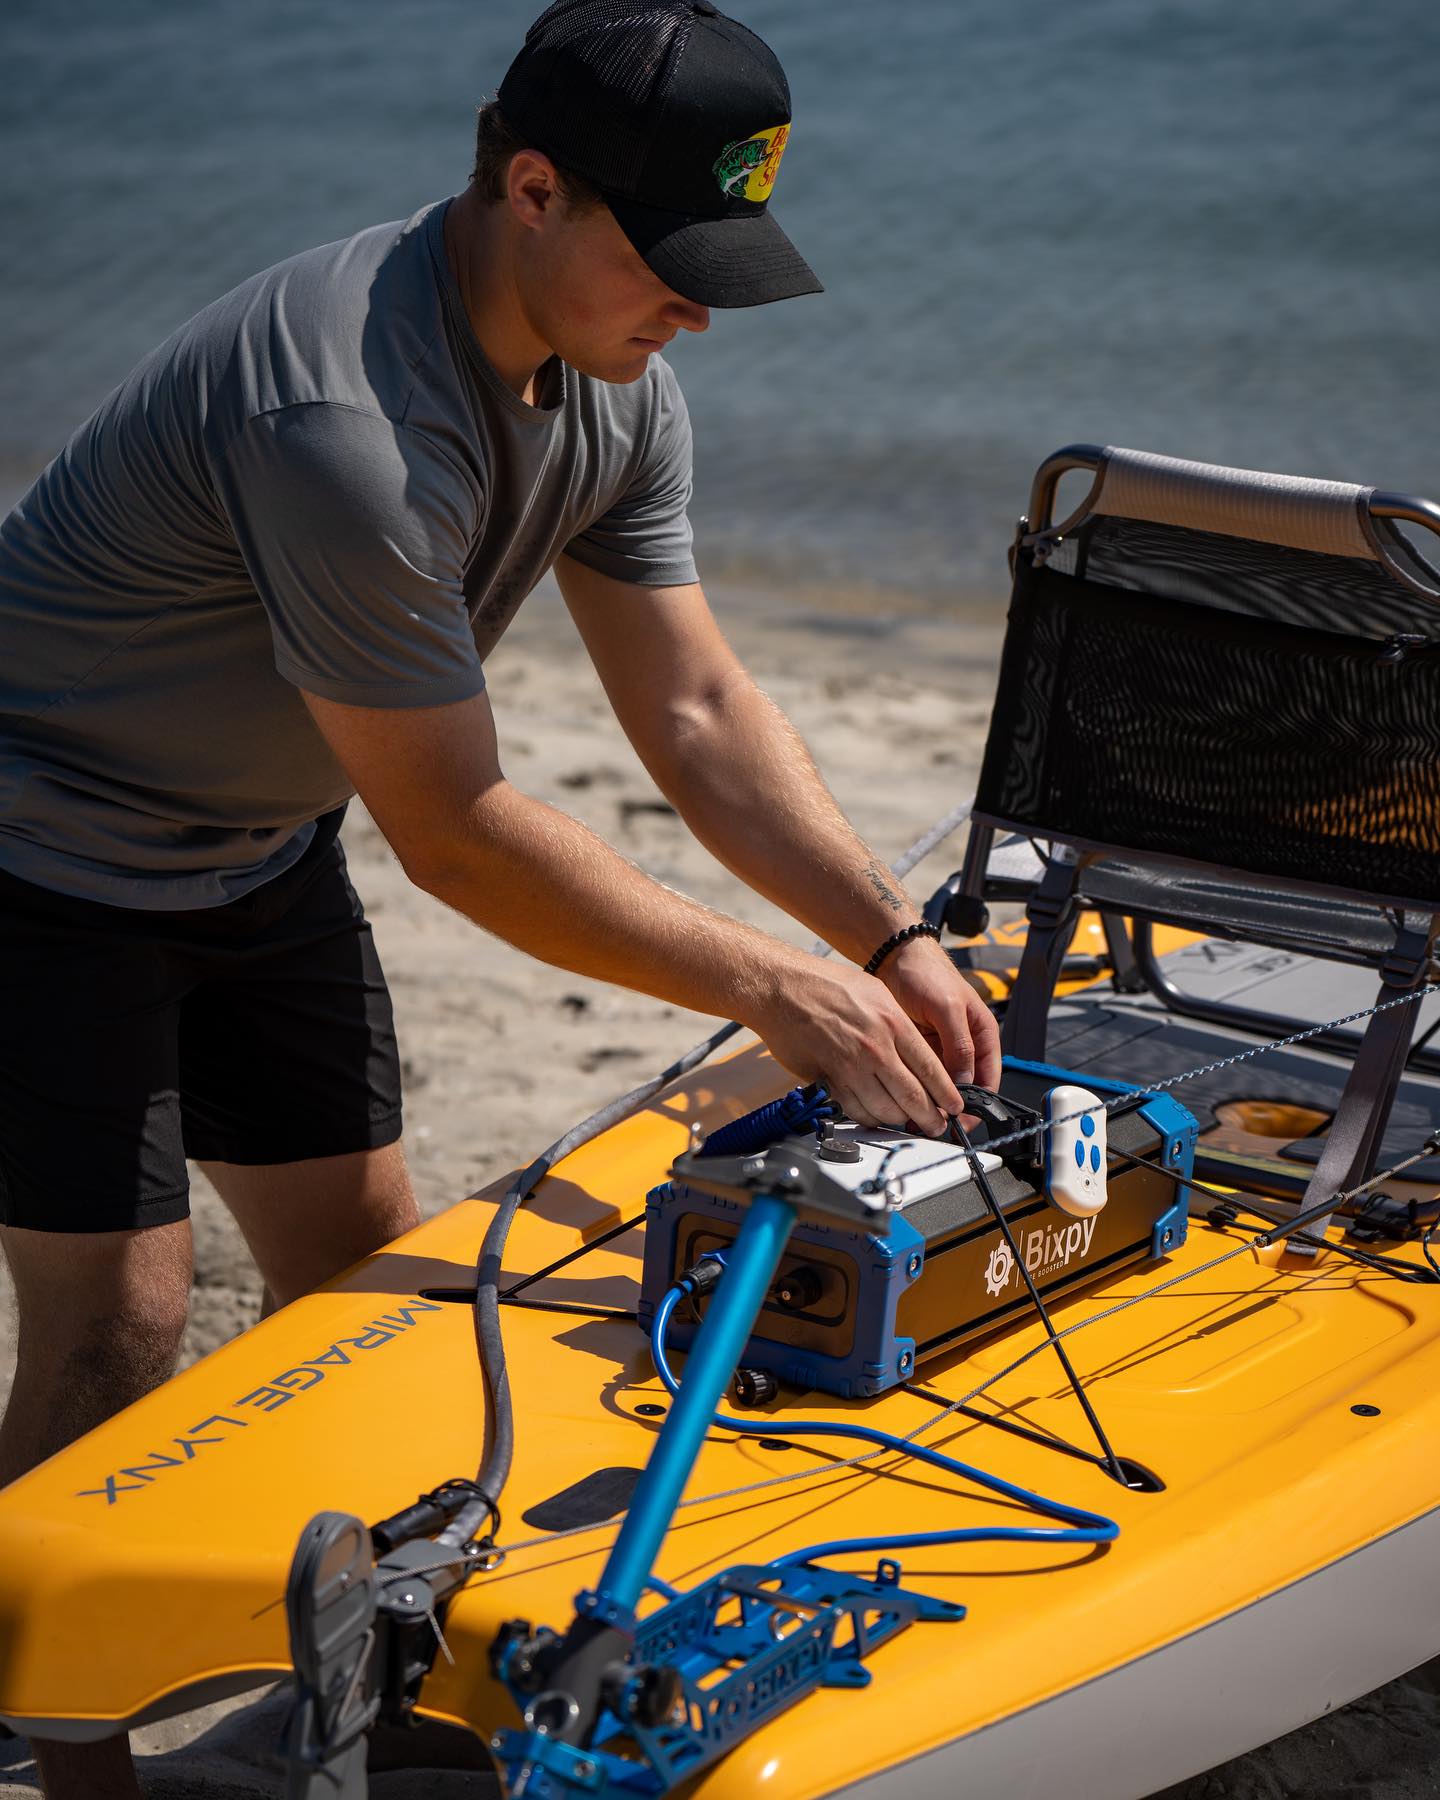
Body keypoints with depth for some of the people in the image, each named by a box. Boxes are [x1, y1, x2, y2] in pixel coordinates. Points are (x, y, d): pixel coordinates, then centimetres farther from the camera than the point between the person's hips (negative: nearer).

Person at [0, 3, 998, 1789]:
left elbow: (694, 707, -3)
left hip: (259, 846, 9)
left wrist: (890, 942, -14)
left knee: (360, 1258, 9)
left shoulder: (612, 385, -7)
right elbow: (452, 833, -30)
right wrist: (768, 988, -25)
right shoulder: (342, 420, -36)